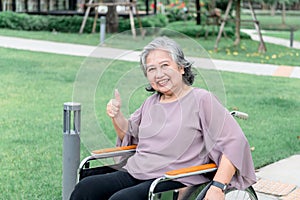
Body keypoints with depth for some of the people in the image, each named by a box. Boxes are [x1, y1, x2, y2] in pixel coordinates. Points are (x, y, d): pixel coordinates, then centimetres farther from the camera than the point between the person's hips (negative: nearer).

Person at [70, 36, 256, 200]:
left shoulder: (201, 99, -4)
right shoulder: (151, 102, 17)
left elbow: (235, 141, -11)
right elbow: (129, 134, 33)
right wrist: (116, 115, 10)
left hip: (175, 182, -7)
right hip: (134, 174, 7)